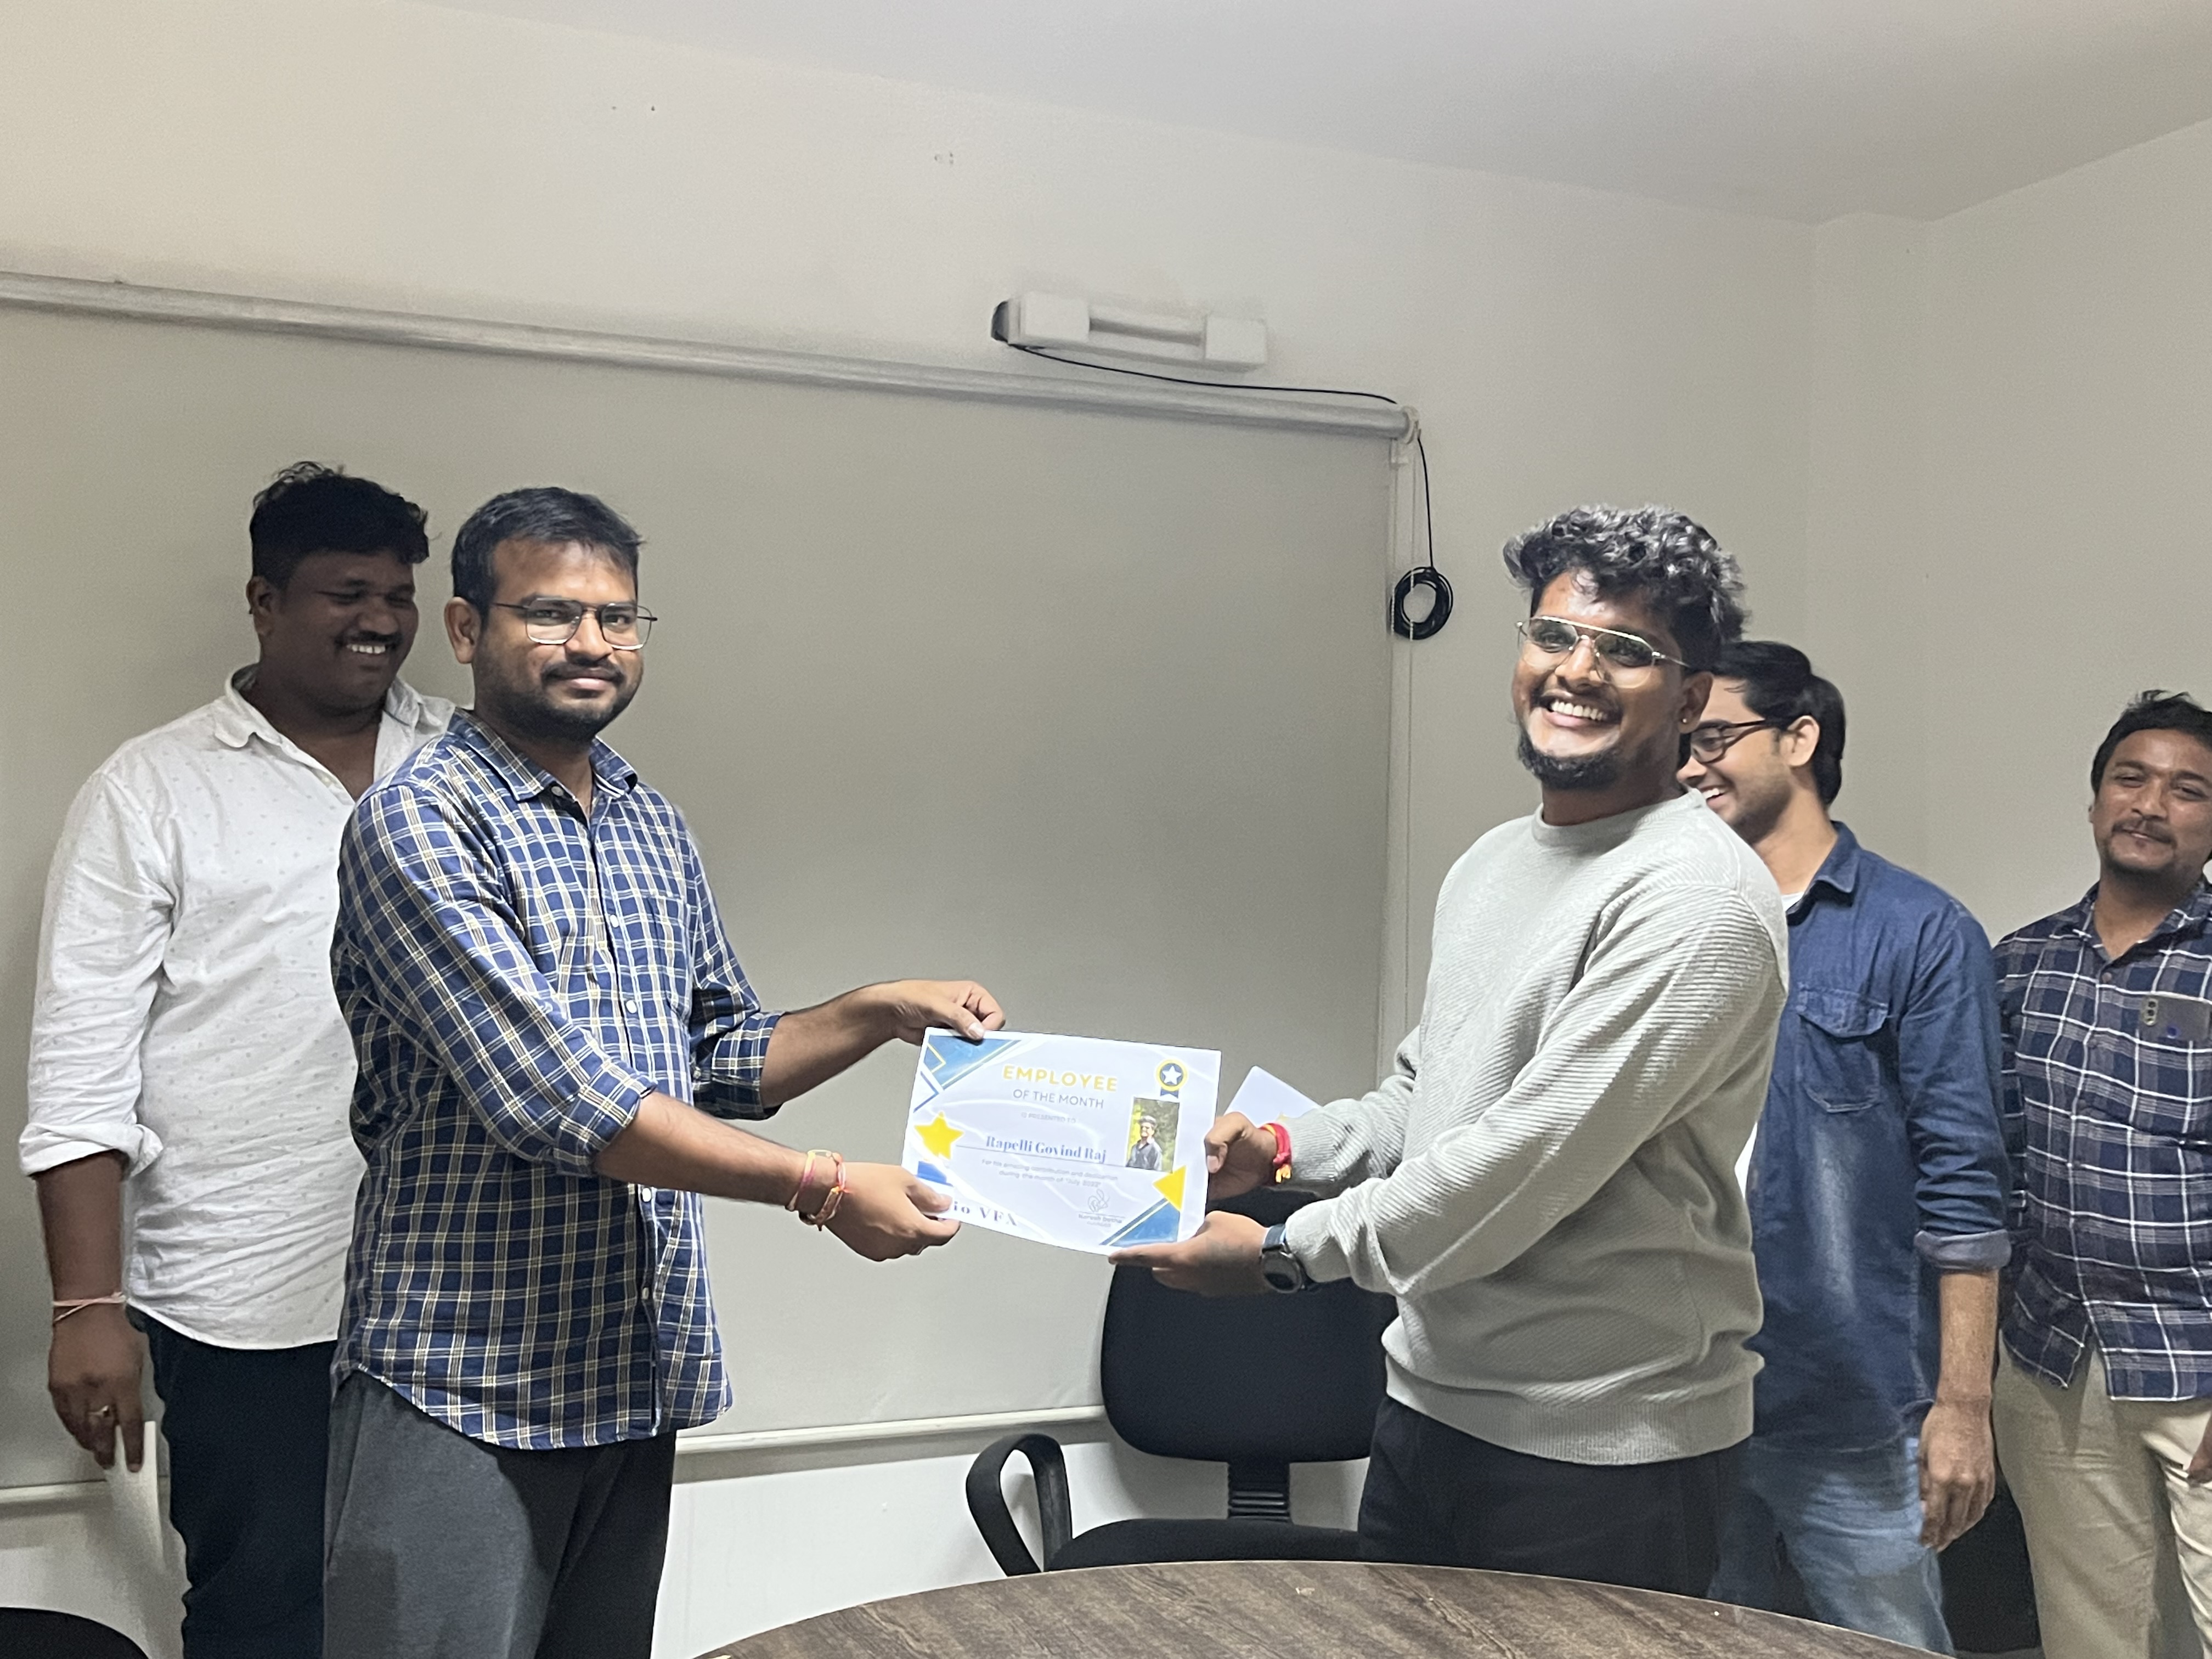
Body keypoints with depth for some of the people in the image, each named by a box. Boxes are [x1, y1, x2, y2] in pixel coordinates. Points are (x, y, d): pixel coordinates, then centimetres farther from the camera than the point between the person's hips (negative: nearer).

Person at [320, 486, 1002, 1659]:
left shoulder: (653, 827, 12)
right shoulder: (417, 824, -13)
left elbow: (722, 1059, 18)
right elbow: (556, 1096, -22)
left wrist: (883, 1012, 1)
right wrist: (822, 1190, -20)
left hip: (638, 1372, 7)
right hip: (464, 1382, -7)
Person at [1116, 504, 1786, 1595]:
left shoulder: (1694, 899, -19)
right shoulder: (1491, 863, 11)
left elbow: (1527, 1162, -24)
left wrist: (1283, 1252, -15)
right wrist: (1279, 1150, 3)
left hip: (1601, 1453, -8)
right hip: (1430, 1403, 8)